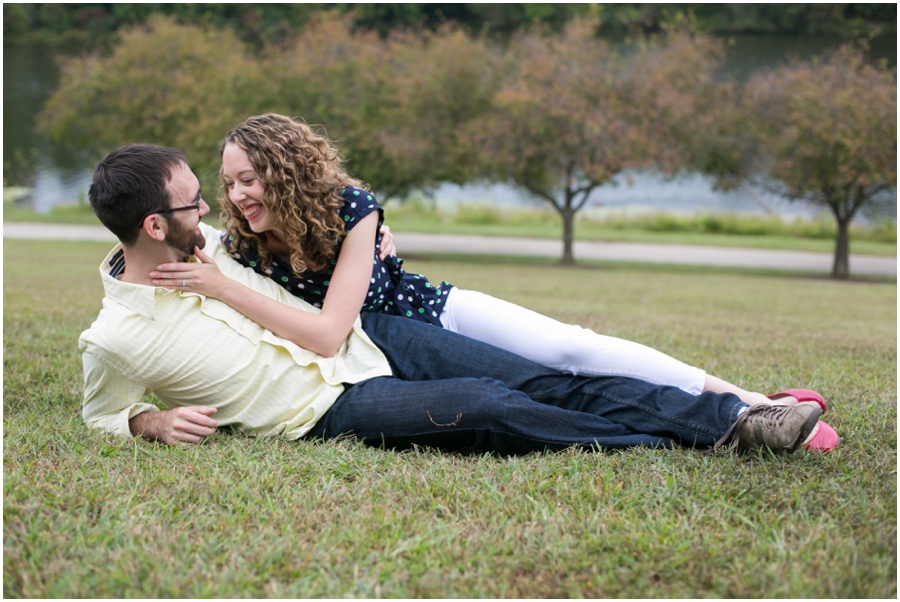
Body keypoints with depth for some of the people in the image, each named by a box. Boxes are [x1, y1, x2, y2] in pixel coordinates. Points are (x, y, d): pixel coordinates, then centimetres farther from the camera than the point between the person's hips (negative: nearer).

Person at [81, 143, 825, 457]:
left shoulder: (200, 243, 4)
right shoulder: (115, 338, -13)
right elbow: (103, 413, 3)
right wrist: (154, 421, -17)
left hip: (364, 337, 6)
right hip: (331, 407, -6)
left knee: (542, 382, -8)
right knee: (488, 408, -25)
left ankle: (730, 416, -9)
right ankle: (694, 447, -15)